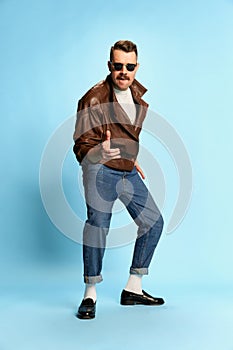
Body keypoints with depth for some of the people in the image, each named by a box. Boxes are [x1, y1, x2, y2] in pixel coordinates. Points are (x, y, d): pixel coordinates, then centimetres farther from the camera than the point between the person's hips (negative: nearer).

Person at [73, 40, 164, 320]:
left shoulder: (138, 92, 8)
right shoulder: (93, 99, -15)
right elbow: (82, 147, -18)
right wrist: (99, 153, -39)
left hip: (128, 172, 7)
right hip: (100, 171, -7)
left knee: (153, 222, 5)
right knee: (97, 226, -15)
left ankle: (133, 290, 17)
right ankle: (90, 296, 4)